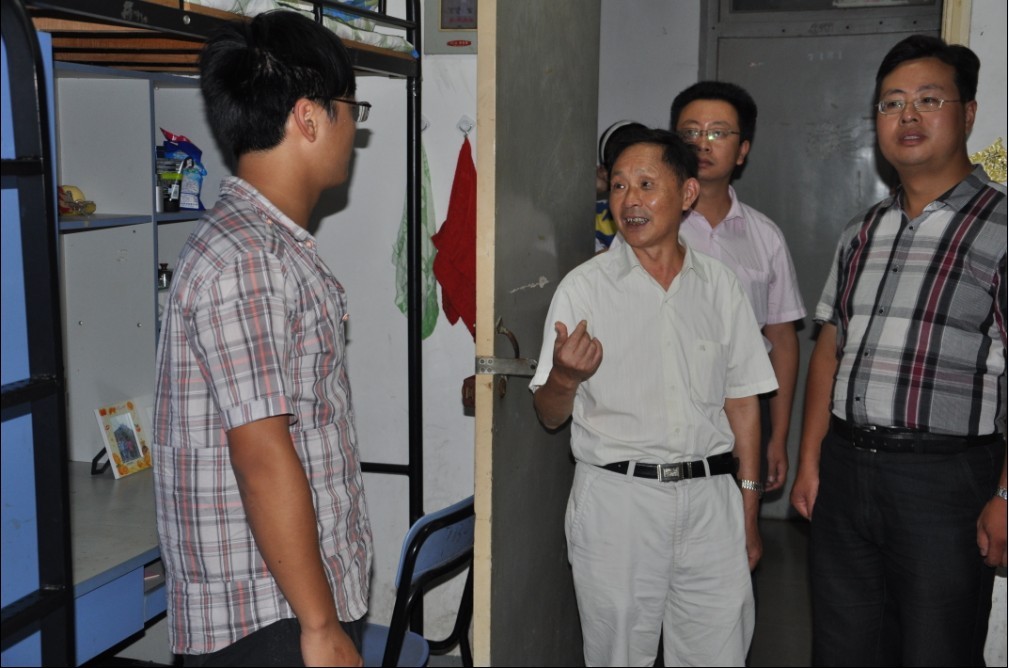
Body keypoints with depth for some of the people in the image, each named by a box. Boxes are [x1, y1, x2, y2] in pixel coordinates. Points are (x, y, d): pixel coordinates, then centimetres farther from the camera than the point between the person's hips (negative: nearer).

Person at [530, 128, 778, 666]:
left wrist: (749, 510, 8)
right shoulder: (583, 287, -2)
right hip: (616, 497, -2)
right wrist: (565, 378, -23)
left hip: (709, 496, 2)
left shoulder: (718, 285, 6)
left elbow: (741, 401, 10)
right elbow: (550, 416, 0)